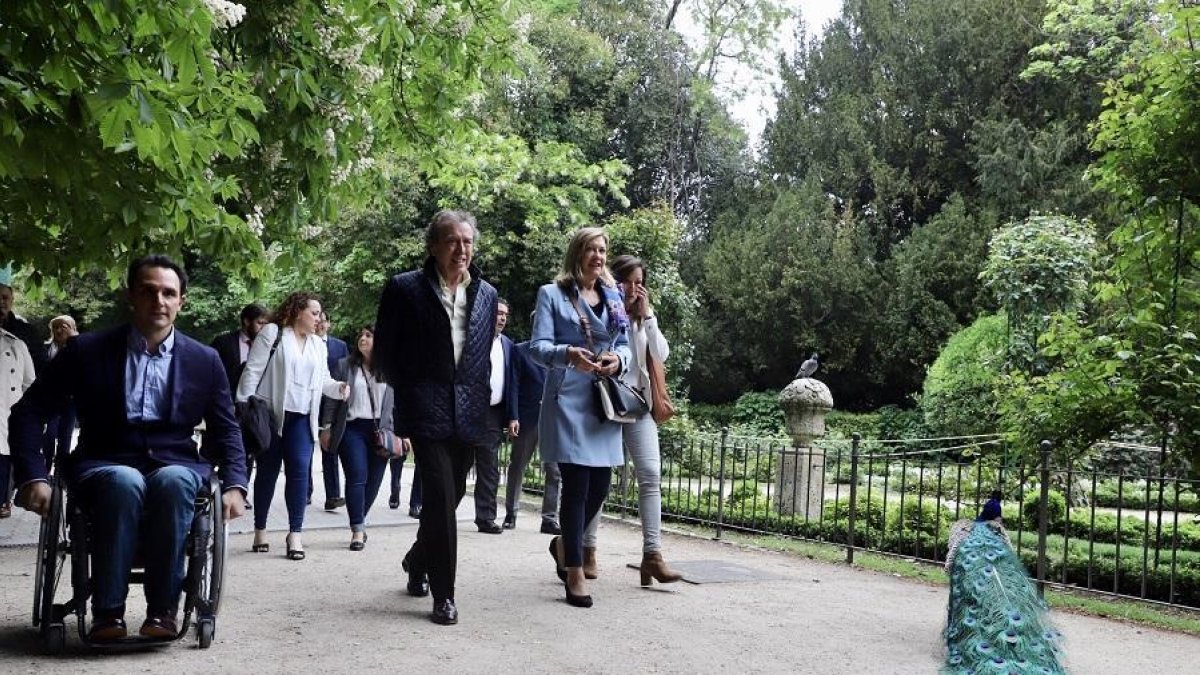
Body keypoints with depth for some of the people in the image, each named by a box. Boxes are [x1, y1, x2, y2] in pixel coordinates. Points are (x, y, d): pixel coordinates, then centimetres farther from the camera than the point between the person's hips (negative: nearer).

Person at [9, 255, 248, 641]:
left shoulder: (204, 360, 7)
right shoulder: (87, 350, 2)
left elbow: (226, 431, 12)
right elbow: (29, 413, 4)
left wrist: (234, 485, -5)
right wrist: (33, 477, -9)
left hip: (175, 465, 1)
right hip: (105, 465, -1)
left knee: (172, 481, -36)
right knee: (125, 483, -37)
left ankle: (163, 610, -26)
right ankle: (108, 612, -24)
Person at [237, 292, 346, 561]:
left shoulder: (318, 344, 16)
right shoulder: (272, 333, -2)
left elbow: (323, 379, 14)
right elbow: (252, 371, -6)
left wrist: (339, 387, -7)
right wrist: (244, 407, -11)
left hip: (301, 418, 4)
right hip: (270, 415, -4)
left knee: (300, 469, -8)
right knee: (267, 472, 6)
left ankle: (295, 533, -4)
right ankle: (260, 530, 19)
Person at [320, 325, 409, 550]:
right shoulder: (344, 366, 7)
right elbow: (332, 399, 8)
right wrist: (327, 427, 3)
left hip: (381, 430, 2)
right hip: (352, 428, -1)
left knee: (374, 480, 4)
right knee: (357, 478, -9)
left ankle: (359, 520, 22)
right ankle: (358, 530, -5)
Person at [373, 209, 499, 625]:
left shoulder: (486, 294, 11)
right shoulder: (405, 288, -2)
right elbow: (384, 353, 3)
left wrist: (479, 396, 10)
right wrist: (408, 392, 4)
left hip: (469, 414, 5)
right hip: (427, 411, -5)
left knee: (448, 498, 14)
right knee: (440, 499, -11)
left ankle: (418, 561, 40)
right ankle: (443, 595, -1)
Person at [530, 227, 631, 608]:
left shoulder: (614, 297, 16)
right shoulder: (552, 294, 1)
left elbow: (624, 345, 15)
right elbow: (538, 346, -8)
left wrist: (619, 358, -9)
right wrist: (568, 354, -28)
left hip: (605, 400, 5)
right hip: (568, 400, -5)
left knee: (599, 487, 5)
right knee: (576, 486, -6)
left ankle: (564, 544, 32)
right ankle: (574, 572, 6)